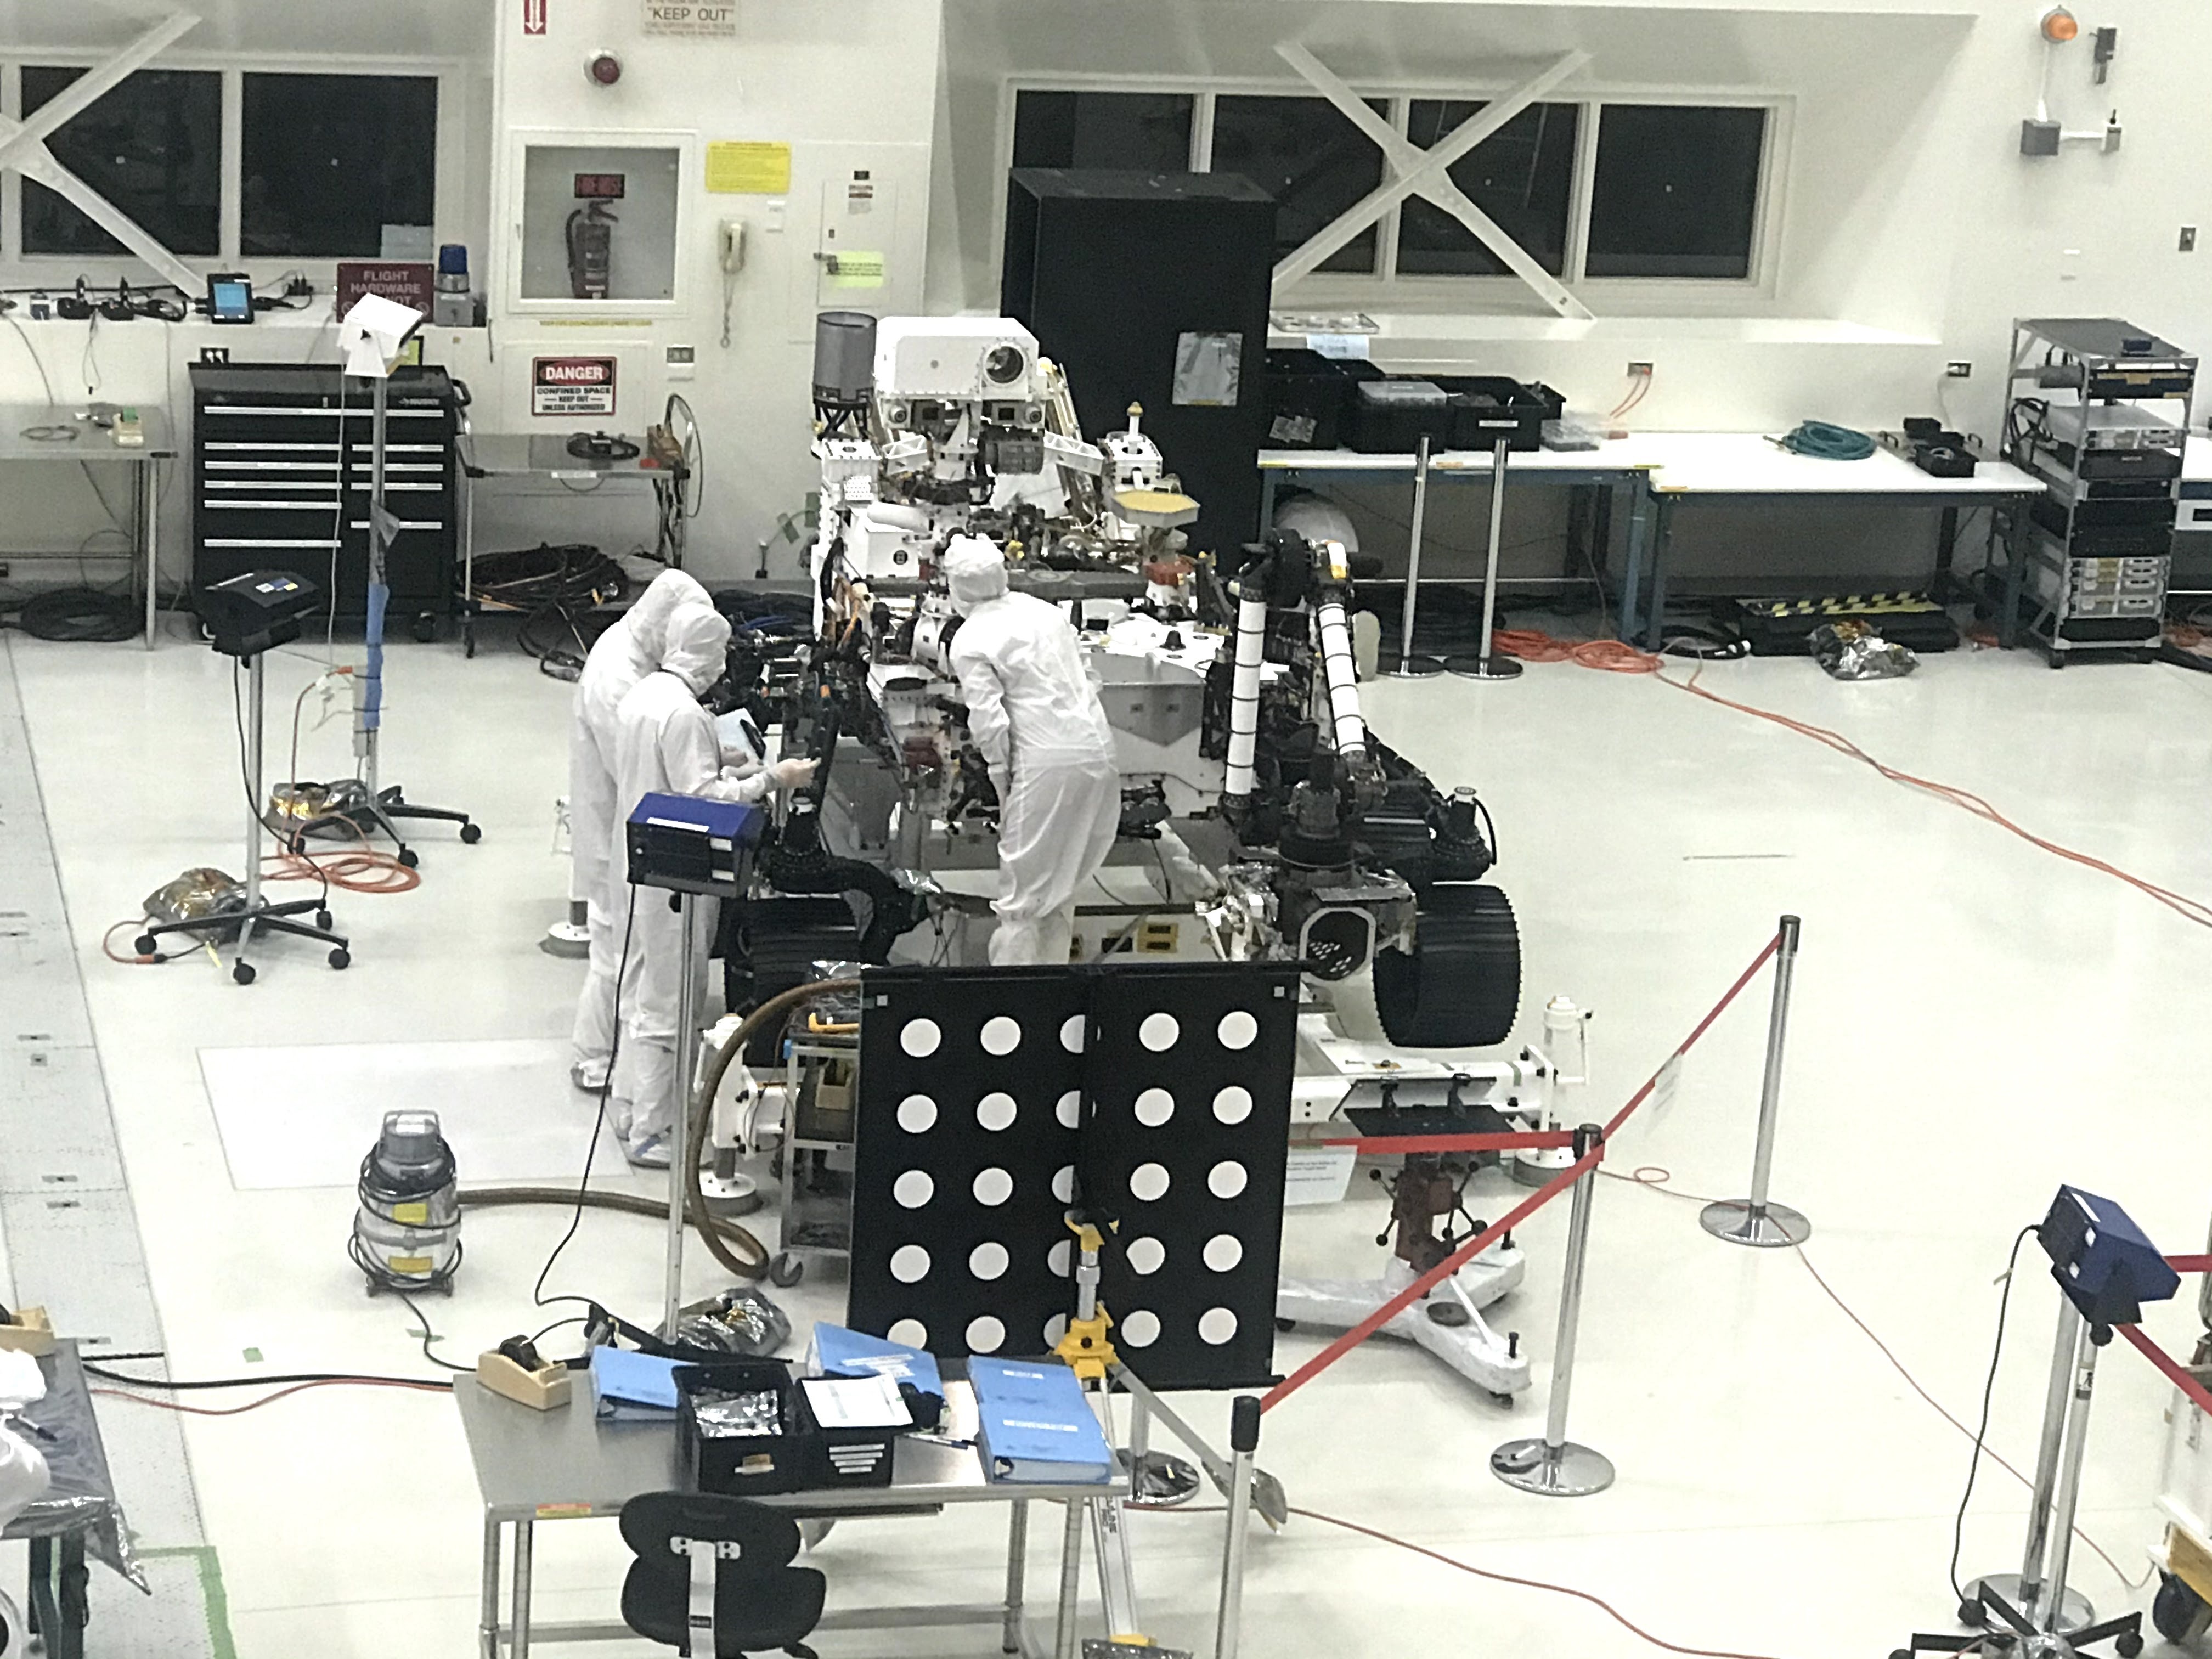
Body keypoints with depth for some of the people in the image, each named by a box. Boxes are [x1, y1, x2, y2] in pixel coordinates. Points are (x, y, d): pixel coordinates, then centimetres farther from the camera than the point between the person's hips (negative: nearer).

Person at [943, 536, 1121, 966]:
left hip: (1046, 764, -7)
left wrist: (1001, 780, -1)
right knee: (1060, 886, 20)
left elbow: (989, 723, -13)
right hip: (1098, 749, 7)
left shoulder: (970, 642, -7)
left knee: (1022, 894, 2)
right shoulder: (1043, 611, 13)